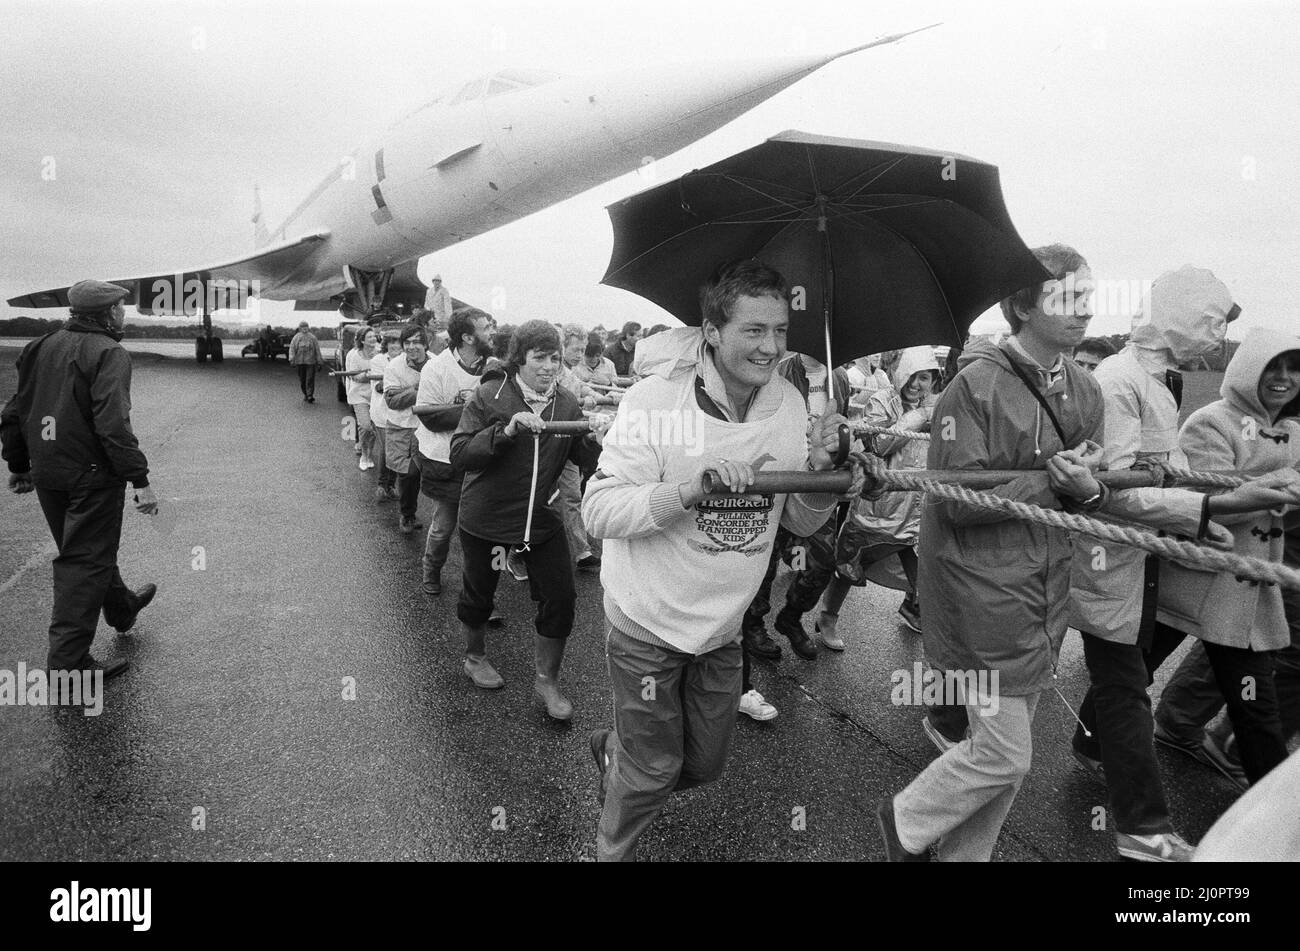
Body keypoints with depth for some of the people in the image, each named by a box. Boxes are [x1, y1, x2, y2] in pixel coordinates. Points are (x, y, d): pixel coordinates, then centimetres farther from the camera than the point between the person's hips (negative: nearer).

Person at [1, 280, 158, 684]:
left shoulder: (41, 347, 11)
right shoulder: (108, 354, -14)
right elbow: (113, 424, -25)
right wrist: (140, 479, -24)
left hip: (46, 475, 8)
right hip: (91, 473, -8)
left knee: (89, 549, 23)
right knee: (85, 562, -2)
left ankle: (122, 607, 46)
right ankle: (67, 662, 0)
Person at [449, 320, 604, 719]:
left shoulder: (566, 403, -3)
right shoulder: (489, 395, -14)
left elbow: (583, 458, -2)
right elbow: (458, 455, -20)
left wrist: (595, 439, -24)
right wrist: (506, 431, -33)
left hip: (542, 517, 3)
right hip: (485, 517, -3)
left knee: (560, 597, 0)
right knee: (479, 593, 15)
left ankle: (547, 680, 21)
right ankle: (475, 657, 44)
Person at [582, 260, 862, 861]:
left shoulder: (789, 405, -4)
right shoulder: (656, 399, -20)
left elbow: (799, 523, 3)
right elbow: (597, 512, -24)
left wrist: (820, 473, -18)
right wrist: (687, 489, -38)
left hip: (721, 626, 5)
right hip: (649, 625, -5)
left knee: (705, 763, 21)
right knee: (652, 773, 10)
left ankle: (614, 749, 50)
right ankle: (612, 851, 41)